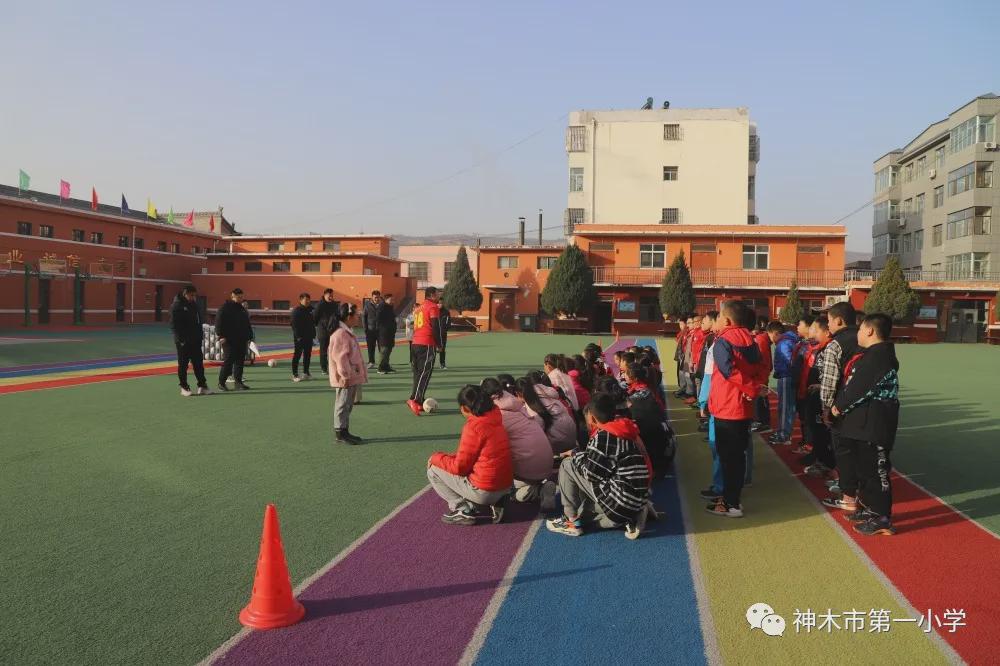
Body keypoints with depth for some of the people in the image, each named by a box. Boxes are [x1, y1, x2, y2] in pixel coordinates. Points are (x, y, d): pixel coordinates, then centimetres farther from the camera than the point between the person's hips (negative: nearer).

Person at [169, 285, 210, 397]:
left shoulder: (194, 304, 12)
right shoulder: (177, 306, -9)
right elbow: (174, 324, -13)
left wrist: (200, 334, 9)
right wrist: (180, 339, -18)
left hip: (195, 340, 6)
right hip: (183, 341, -6)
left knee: (198, 363, 6)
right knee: (183, 364, 3)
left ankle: (202, 386, 10)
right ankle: (184, 387, 10)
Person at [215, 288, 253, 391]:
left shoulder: (242, 309, 16)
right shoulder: (225, 308, -5)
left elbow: (247, 324, 23)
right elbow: (219, 322, -11)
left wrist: (249, 337, 18)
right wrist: (221, 336, -18)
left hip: (241, 340, 7)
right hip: (229, 340, -7)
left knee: (240, 361, 6)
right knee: (228, 361, -7)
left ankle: (238, 382, 12)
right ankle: (221, 383, 3)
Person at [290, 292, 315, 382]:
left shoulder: (309, 310, 11)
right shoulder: (296, 310, -11)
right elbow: (294, 325, -15)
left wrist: (313, 333, 12)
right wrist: (298, 336, -20)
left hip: (309, 336, 7)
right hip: (299, 337, -7)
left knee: (308, 354, 11)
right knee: (297, 355, -2)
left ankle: (306, 373, 21)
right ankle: (295, 374, 2)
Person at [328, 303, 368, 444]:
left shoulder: (347, 332, 15)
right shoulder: (340, 333, -18)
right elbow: (340, 357, -22)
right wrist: (345, 375, -21)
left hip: (352, 376, 10)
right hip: (346, 378, -10)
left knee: (347, 405, 15)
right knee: (343, 404, -2)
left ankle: (344, 432, 22)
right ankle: (340, 432, 5)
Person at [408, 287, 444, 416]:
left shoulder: (419, 307, 20)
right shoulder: (433, 307, -5)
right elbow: (436, 327, -12)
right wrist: (439, 345, -4)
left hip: (415, 343, 8)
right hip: (427, 345, -8)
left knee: (418, 373, 11)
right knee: (425, 373, -11)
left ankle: (419, 402, 13)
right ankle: (414, 400, -23)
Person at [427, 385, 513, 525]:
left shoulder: (473, 426, -18)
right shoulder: (494, 420, 5)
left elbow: (459, 467, -11)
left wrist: (436, 457, 4)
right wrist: (447, 457, 13)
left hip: (484, 491, -8)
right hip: (505, 486, 8)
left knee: (433, 470, 5)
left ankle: (464, 510, -2)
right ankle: (495, 503, 12)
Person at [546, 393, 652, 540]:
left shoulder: (604, 435, -13)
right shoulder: (624, 431, 12)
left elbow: (591, 472, -11)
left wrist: (577, 455, 5)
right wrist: (582, 455, 16)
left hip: (620, 501, -9)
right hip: (636, 500, 9)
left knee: (568, 464, 0)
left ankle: (573, 521, 5)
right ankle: (631, 517, 11)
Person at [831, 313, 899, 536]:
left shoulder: (879, 356, -19)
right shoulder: (873, 354, 14)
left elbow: (860, 388, -19)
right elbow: (851, 382, 15)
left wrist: (840, 406, -7)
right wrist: (840, 403, 6)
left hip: (873, 424, -10)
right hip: (863, 422, 10)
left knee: (876, 469, -2)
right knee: (865, 466, 19)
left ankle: (882, 519, 6)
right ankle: (868, 508, 31)